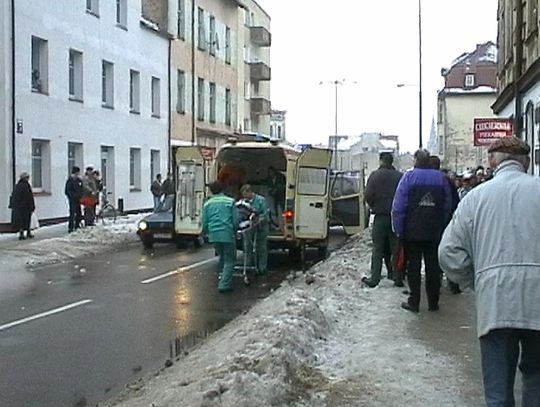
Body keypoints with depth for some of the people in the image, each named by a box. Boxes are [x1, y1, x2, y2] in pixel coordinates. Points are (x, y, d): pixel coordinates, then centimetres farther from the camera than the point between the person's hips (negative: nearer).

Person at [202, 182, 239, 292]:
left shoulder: (208, 204, 7)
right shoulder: (230, 201, 1)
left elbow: (205, 222, 7)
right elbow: (235, 221, -1)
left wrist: (205, 233, 25)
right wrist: (234, 231, 17)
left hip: (214, 235, 4)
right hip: (227, 234, -4)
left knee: (222, 257, 24)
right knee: (229, 260, 3)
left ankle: (223, 277, 30)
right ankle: (224, 284, -4)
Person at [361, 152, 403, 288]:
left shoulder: (375, 175, -8)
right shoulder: (400, 176, -2)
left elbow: (368, 196, -9)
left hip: (380, 217, -2)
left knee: (378, 248, 3)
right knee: (396, 248, 9)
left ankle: (374, 278, 1)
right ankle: (398, 277, 12)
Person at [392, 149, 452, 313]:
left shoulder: (409, 176, -7)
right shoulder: (440, 178, 4)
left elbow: (398, 206, -10)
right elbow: (448, 206, 6)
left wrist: (398, 229, -5)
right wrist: (441, 227, 12)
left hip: (412, 231, -3)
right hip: (434, 232, 3)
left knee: (413, 266, 4)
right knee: (433, 266, 10)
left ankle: (414, 302, 6)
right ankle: (433, 302, 15)